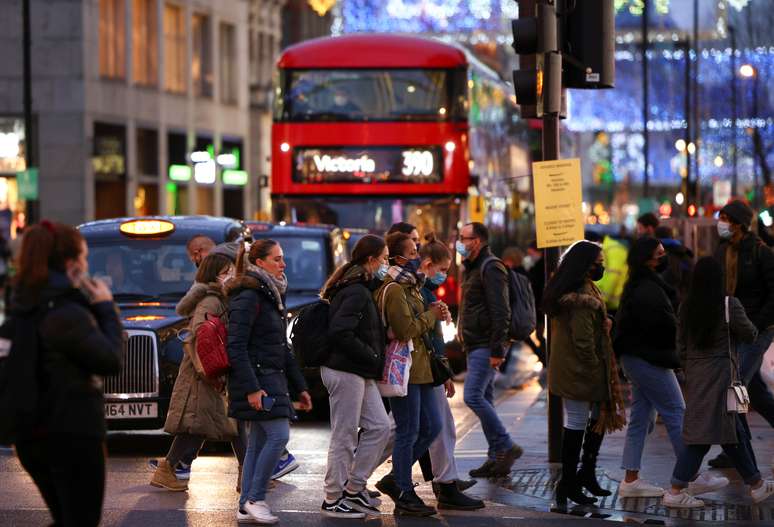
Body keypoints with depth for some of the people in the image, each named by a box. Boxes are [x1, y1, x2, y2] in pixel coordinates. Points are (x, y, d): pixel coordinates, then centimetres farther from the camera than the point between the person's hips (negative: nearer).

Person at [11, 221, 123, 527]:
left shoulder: (24, 308, 8)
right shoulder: (67, 313, -19)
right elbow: (110, 361, -11)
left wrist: (92, 307, 6)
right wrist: (106, 308, -1)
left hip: (33, 436, 8)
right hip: (72, 433, -8)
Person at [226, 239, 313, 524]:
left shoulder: (271, 296, 18)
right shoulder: (248, 297, -12)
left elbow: (283, 348, 23)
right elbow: (236, 346, -18)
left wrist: (300, 386, 20)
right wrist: (251, 388, -24)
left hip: (273, 377, 9)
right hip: (257, 379, -9)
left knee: (258, 442, 8)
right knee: (279, 435, -14)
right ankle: (255, 499, -7)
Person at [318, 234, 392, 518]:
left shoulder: (360, 289, 15)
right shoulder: (357, 292, -17)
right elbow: (339, 333, -24)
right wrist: (372, 357, -16)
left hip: (360, 373, 10)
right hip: (345, 372, -10)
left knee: (380, 426, 11)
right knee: (344, 437, -2)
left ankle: (354, 489, 17)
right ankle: (333, 500, 7)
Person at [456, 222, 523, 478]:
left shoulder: (491, 269, -13)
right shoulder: (471, 269, 19)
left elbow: (501, 312, -20)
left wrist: (497, 349, -24)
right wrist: (465, 344, 19)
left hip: (486, 347, -10)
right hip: (475, 346, 10)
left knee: (473, 397, -15)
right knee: (484, 400, 9)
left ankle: (507, 447, -7)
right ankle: (497, 458, 12)